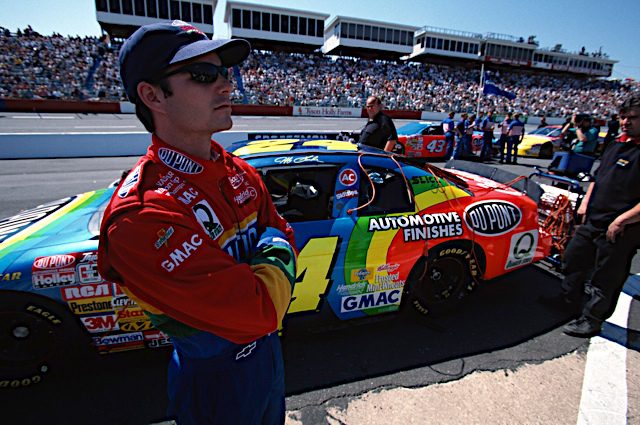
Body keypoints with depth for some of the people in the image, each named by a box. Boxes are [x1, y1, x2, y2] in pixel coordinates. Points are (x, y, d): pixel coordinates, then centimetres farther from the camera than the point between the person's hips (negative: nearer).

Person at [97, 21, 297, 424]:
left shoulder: (239, 172, -6)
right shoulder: (142, 216, -33)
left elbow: (283, 235, 2)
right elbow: (259, 311, -36)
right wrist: (277, 254, -17)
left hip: (269, 349, 7)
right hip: (217, 381, -6)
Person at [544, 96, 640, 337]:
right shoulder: (616, 147, 11)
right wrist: (586, 203, 13)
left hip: (620, 231, -8)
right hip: (592, 221, 9)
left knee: (605, 279, 6)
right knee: (573, 259, 21)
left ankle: (591, 320, 22)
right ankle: (569, 299, 40)